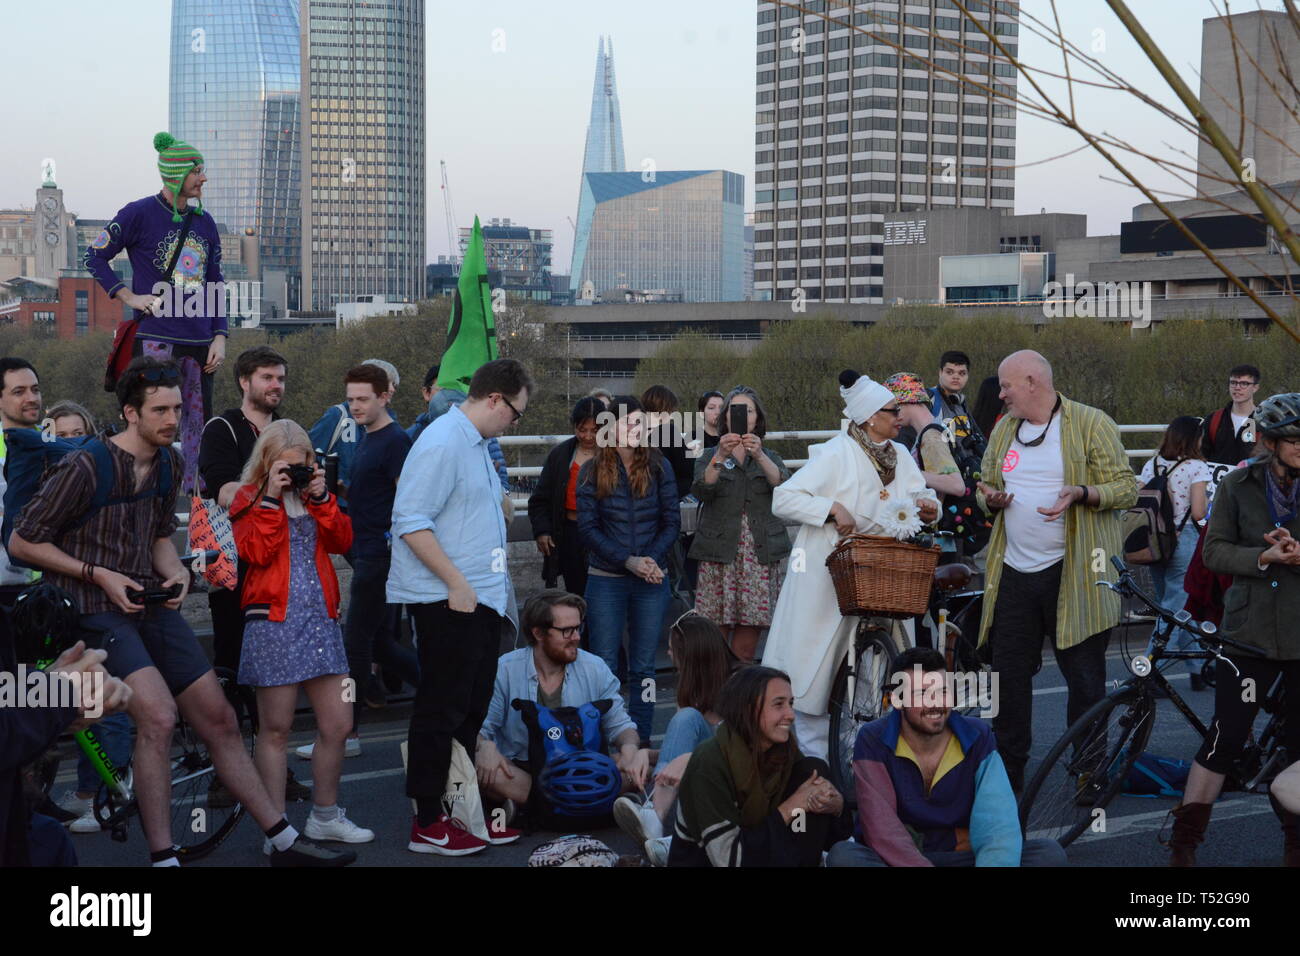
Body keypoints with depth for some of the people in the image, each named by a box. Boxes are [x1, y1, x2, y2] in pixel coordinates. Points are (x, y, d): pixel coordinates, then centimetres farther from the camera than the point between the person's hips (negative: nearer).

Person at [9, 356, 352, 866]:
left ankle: (286, 843, 13)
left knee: (218, 718, 6)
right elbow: (22, 541, -9)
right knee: (158, 716, -26)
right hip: (97, 609, -7)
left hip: (152, 605, 7)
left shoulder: (169, 463, 7)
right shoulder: (84, 467, -15)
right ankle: (162, 856, -15)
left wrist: (176, 574, -1)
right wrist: (98, 573, -14)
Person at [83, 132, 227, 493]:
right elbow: (94, 256, 2)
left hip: (200, 341, 6)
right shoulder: (140, 214, -3)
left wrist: (220, 336, 8)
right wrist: (129, 297, -7)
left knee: (199, 425, 7)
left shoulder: (204, 222, 13)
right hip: (156, 338, -5)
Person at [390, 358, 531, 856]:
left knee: (474, 710, 15)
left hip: (480, 600, 10)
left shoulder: (476, 444, 16)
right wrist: (457, 583, -21)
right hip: (449, 602, -10)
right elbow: (411, 522, -22)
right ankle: (427, 824, 6)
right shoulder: (441, 444, -16)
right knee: (442, 712, -2)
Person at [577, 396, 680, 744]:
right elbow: (587, 529, -3)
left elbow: (672, 521, 5)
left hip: (652, 582, 1)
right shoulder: (592, 472, 0)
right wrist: (629, 561, -13)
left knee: (643, 668, 6)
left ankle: (640, 742, 12)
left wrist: (652, 559, -12)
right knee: (604, 666, -1)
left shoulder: (658, 467, 4)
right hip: (606, 580, -1)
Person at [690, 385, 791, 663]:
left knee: (746, 645, -2)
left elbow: (783, 485, -8)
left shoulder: (769, 457, 16)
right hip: (719, 554, -1)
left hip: (760, 554, 1)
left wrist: (759, 456, -24)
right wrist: (720, 457, -24)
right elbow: (701, 490, -9)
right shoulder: (710, 457, 13)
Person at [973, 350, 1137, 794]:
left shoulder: (1091, 423, -4)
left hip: (1074, 575, -5)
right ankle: (1006, 780, 19)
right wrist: (990, 498, -1)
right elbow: (986, 486, 22)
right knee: (1009, 677, 8)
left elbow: (1127, 489, -5)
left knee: (1085, 680, 2)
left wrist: (1081, 494, -23)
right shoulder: (1004, 429, 14)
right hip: (1013, 574, 5)